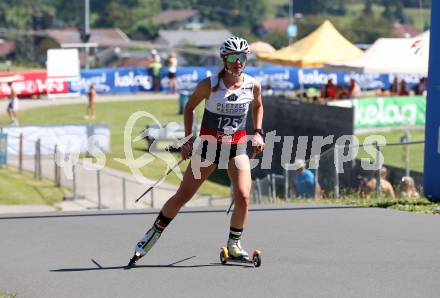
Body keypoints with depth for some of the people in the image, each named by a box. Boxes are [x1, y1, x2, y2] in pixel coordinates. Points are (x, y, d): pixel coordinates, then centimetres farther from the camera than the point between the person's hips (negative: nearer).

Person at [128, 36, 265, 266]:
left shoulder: (253, 85, -6)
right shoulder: (210, 84, -13)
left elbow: (257, 107, 17)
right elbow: (189, 107, 2)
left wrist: (258, 132, 6)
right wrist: (188, 139, -4)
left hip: (237, 147, 2)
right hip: (209, 145, -2)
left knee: (243, 197, -15)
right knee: (182, 196, 0)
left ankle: (234, 243, 7)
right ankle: (152, 236, 16)